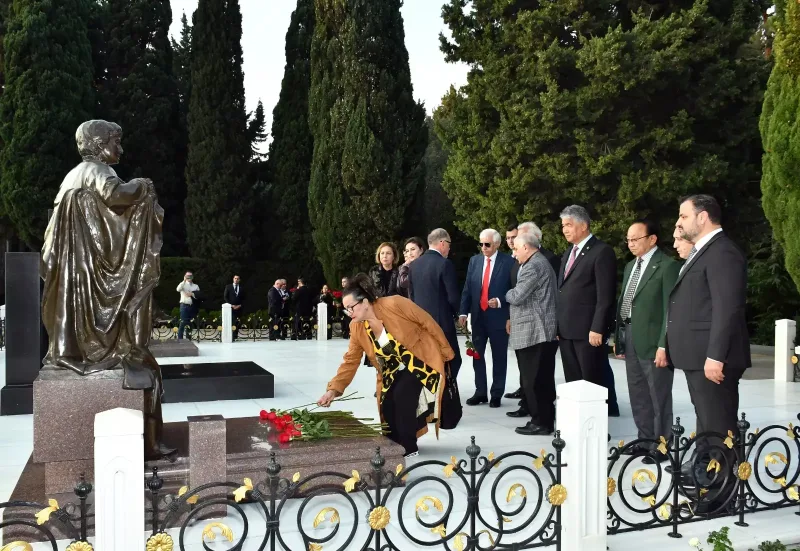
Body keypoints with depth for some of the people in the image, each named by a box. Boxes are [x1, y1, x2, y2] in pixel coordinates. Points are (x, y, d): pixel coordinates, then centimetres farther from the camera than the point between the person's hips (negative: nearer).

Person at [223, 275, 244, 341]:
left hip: (238, 308, 2)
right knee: (231, 321, -10)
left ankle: (235, 336, 2)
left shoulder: (241, 288, 11)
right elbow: (225, 297, 2)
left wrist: (240, 305, -5)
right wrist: (231, 305, -7)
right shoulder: (228, 286, 6)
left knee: (237, 322, 0)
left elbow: (243, 298, 11)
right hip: (230, 307, -2)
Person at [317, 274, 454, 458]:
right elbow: (350, 360, -3)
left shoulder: (395, 305, -27)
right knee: (387, 405, -7)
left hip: (422, 361, -6)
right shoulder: (357, 328, -9)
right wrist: (334, 389, -13)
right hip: (394, 371, 6)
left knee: (402, 396, -22)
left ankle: (408, 448, -6)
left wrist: (446, 352, -9)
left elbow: (429, 323, -17)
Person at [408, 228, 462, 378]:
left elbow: (411, 294, 10)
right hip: (441, 321, -6)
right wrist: (456, 312, 5)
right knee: (452, 360, 5)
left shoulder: (414, 264, 6)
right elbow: (453, 296, -14)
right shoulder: (444, 264, -14)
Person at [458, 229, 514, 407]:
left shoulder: (508, 261, -6)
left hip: (498, 316, -4)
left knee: (499, 357, 7)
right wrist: (463, 312, -1)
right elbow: (467, 288, 6)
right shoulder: (474, 260, 6)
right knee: (477, 355, 10)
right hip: (478, 316, 4)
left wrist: (500, 301, -19)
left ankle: (496, 394, 17)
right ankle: (481, 392, 22)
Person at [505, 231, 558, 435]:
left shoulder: (533, 266, -15)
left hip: (533, 332, -10)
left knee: (533, 380, -4)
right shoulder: (540, 262, 19)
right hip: (543, 331, 10)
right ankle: (546, 418, 20)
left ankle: (540, 422, 1)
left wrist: (507, 293, 2)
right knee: (543, 379, 14)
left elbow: (517, 297, -17)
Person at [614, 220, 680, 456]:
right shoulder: (630, 266, 15)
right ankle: (645, 440, 29)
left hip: (652, 340, -8)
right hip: (630, 338, 8)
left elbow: (671, 309, -15)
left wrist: (664, 345, -19)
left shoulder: (668, 266, -11)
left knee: (658, 398, 4)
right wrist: (618, 337, 13)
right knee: (638, 396, 16)